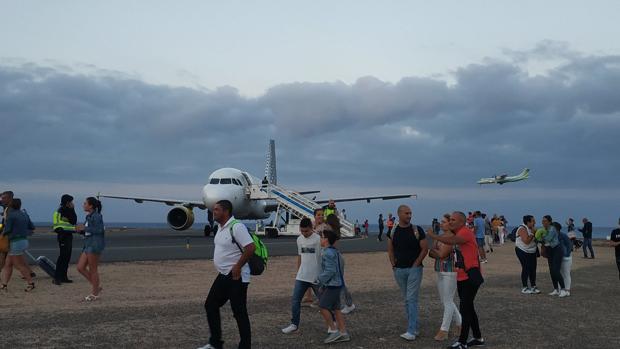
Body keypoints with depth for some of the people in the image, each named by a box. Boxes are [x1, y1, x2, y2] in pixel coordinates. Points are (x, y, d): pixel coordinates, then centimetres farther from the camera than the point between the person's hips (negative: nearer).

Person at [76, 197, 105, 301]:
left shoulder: (96, 216, -11)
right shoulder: (89, 216, 16)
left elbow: (99, 230, -20)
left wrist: (84, 228, -15)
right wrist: (80, 230, 4)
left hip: (95, 245, -10)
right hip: (88, 245, 10)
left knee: (93, 270, -2)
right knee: (80, 267, 7)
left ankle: (95, 294, 9)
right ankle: (97, 286, 17)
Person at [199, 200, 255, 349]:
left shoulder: (236, 227, -19)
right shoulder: (221, 227, 10)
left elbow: (251, 247, -26)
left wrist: (238, 267, -22)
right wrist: (222, 268, 16)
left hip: (236, 277, -10)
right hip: (223, 275, 10)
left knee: (239, 313, -2)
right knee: (210, 306, 14)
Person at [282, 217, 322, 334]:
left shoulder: (318, 239, -13)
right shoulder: (299, 239, 7)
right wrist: (298, 272, 18)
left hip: (316, 277, -5)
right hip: (302, 276, 5)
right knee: (295, 300, 0)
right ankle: (294, 324, 9)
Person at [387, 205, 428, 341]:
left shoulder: (417, 230, -4)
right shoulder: (393, 231, 4)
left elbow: (424, 249, -4)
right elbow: (390, 249, 11)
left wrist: (416, 264, -9)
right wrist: (393, 264, 2)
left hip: (414, 268, -4)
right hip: (399, 270, 4)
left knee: (412, 299, -9)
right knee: (407, 300, 11)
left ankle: (411, 331, -10)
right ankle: (415, 328, 21)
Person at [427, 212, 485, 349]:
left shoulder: (466, 232, -16)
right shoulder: (459, 234, 15)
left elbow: (452, 241, -33)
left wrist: (434, 236, -24)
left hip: (470, 277, -10)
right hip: (462, 277, 10)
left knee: (465, 308, -7)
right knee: (468, 308, 16)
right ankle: (478, 338, 27)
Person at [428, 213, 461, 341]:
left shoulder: (453, 237, -14)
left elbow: (442, 254, -19)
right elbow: (431, 253, 8)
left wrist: (434, 250, -1)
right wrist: (437, 253, -11)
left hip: (450, 272, -9)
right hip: (440, 272, 9)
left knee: (448, 301, -2)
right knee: (446, 301, 15)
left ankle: (444, 330, 4)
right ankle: (460, 324, 29)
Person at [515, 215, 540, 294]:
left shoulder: (531, 229, 8)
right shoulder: (522, 229, -19)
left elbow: (534, 239, 17)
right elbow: (526, 241, -28)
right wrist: (532, 233, -21)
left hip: (532, 252, 8)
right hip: (523, 251, -8)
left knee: (533, 268, 7)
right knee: (526, 268, -8)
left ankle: (533, 286, 17)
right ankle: (524, 288, 0)